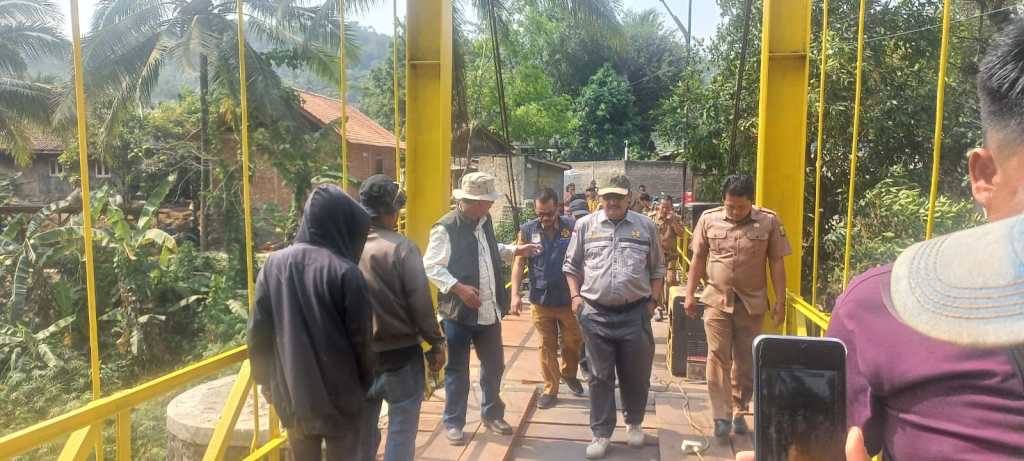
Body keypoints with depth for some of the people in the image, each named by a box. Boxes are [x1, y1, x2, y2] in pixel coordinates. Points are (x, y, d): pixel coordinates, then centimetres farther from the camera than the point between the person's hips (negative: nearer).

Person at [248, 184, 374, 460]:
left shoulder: (274, 264, -5)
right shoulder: (346, 272, -16)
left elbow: (258, 332, 0)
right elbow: (361, 339, -10)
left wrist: (266, 381, 14)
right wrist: (366, 383, 6)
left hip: (290, 393, 4)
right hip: (340, 395, -4)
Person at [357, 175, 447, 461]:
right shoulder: (401, 247, -16)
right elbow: (421, 302, -16)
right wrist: (436, 343, -4)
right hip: (401, 355, -4)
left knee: (363, 432, 19)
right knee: (401, 432, 8)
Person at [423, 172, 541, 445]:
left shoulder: (484, 221, 6)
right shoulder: (446, 228, -17)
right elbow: (431, 267, -18)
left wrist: (514, 251, 10)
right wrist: (459, 288, -25)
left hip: (489, 310, 7)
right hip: (459, 311, -7)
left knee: (494, 365, 18)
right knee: (457, 370, 8)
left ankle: (492, 414, 37)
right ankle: (453, 423, 24)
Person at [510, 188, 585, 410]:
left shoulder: (572, 227, -4)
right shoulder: (527, 230, -1)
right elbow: (519, 263, -1)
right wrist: (515, 293, -10)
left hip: (568, 299, 0)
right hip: (541, 300, 0)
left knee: (574, 342, 12)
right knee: (547, 346, 9)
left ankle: (569, 373, 40)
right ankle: (550, 390, 22)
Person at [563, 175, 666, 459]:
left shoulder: (646, 226, 5)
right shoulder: (585, 225, 4)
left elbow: (657, 268, 11)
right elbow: (572, 265, 11)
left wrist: (653, 300, 3)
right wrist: (575, 296, 1)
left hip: (636, 313, 1)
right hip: (595, 314, 0)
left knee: (636, 375, 12)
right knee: (600, 377, 7)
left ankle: (634, 423, 36)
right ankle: (601, 433, 19)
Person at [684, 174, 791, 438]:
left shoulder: (769, 221, -4)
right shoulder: (708, 219, -1)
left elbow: (777, 263, 0)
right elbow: (698, 259, 6)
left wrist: (780, 301, -2)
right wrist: (690, 294, 4)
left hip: (751, 302, 0)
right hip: (717, 300, 0)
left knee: (745, 361, 10)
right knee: (718, 358, -2)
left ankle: (739, 412, 25)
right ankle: (721, 416, 4)